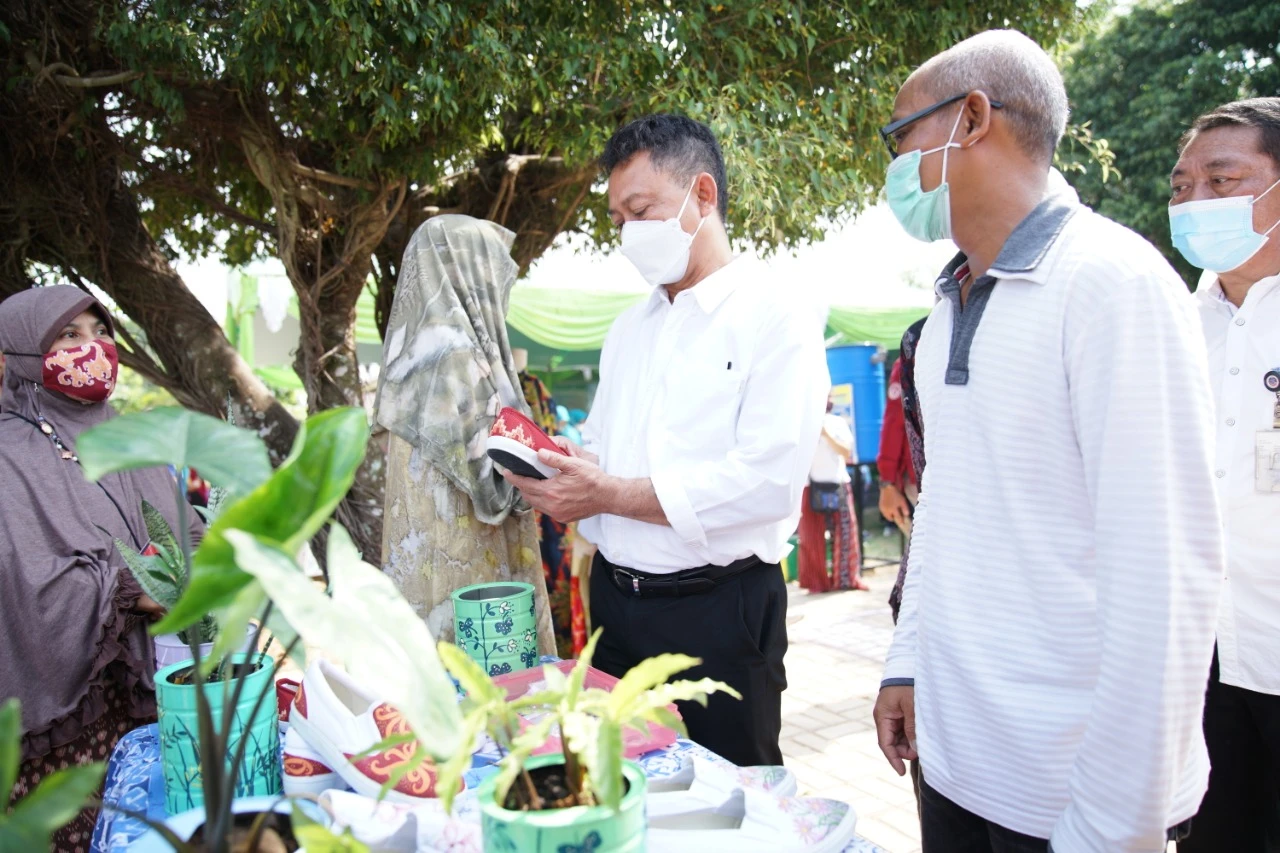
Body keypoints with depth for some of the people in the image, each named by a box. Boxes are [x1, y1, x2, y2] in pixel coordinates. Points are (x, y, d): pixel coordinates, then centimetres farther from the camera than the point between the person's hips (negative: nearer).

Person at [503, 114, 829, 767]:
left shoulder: (777, 318, -10)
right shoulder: (629, 328, 14)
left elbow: (771, 479, -21)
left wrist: (611, 494, -19)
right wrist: (560, 469, -7)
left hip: (719, 609, -6)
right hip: (617, 601, 7)